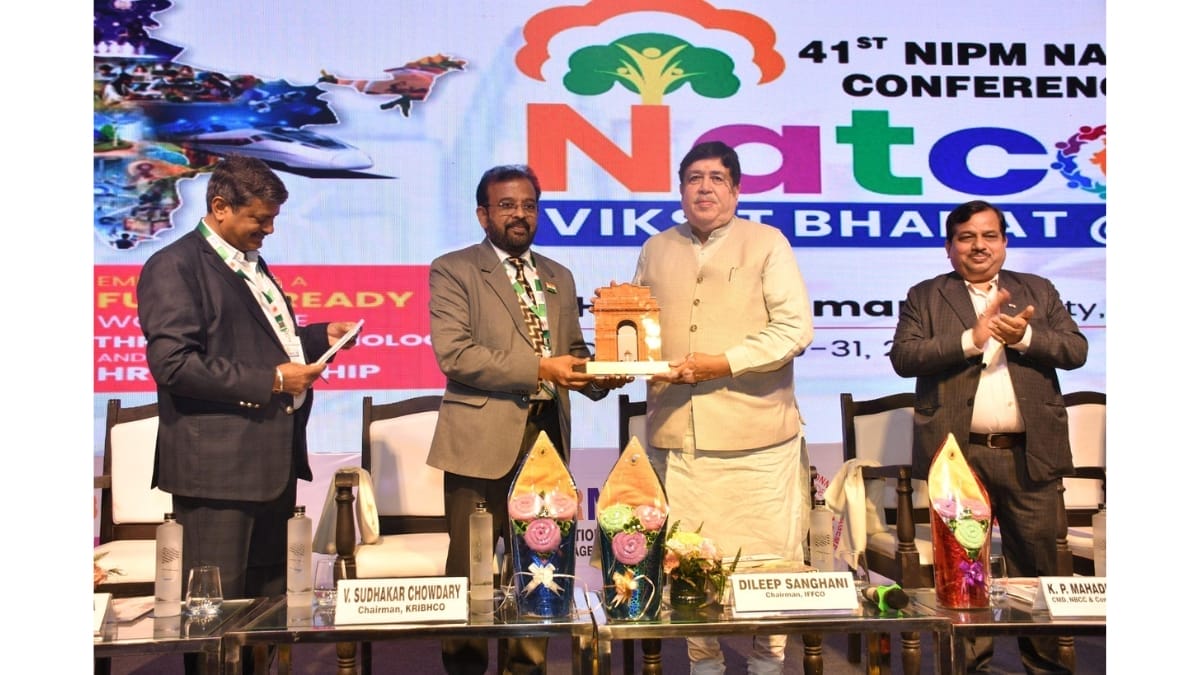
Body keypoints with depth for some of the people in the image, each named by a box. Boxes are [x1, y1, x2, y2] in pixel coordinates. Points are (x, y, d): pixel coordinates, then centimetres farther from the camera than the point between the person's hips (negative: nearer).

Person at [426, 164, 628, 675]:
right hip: (484, 440, -5)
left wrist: (597, 377, -4)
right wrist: (538, 369, -18)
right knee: (471, 570, 2)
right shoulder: (453, 270, 0)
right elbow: (453, 352, -13)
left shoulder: (559, 278, 18)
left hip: (547, 436, 5)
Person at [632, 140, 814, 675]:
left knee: (768, 556, 2)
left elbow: (796, 327, -5)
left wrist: (724, 362, -14)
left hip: (755, 434, -3)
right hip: (676, 434, 3)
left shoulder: (766, 243, 4)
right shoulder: (656, 250, 16)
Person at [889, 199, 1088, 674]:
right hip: (959, 455, -1)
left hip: (1030, 455, 2)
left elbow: (1076, 350, 6)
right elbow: (903, 357, -6)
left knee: (1039, 563, 8)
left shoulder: (1039, 291, 15)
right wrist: (971, 339, -15)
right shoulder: (925, 296, 8)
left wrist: (1024, 336, -12)